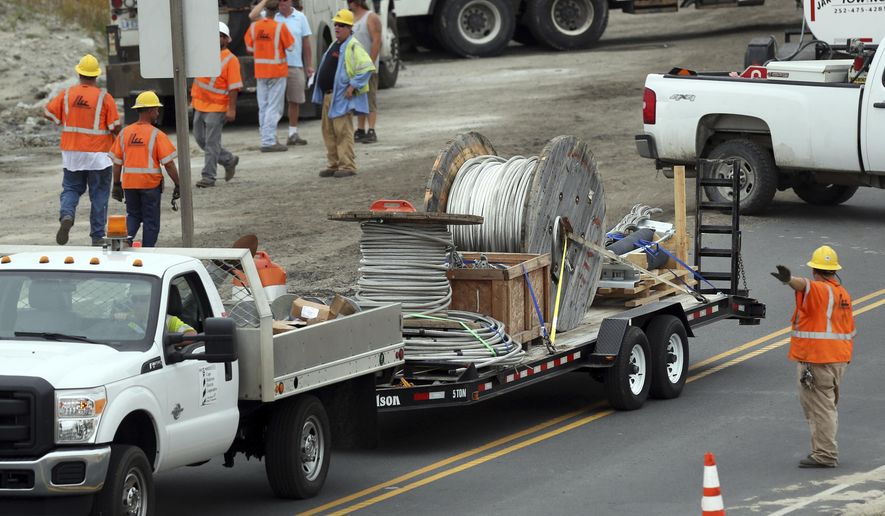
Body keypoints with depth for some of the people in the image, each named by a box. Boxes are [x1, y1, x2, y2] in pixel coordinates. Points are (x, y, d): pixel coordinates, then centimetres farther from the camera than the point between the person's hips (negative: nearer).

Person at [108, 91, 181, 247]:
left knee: (133, 215, 20)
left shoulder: (124, 133, 3)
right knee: (151, 221, 7)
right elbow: (168, 163, -11)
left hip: (129, 183, 4)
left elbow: (117, 162, 7)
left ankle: (127, 237, -6)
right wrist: (178, 185, -3)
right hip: (151, 183, -4)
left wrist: (117, 185, 16)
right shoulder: (157, 135, -10)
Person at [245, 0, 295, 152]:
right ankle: (269, 142, -9)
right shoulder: (280, 27, -15)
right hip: (277, 71, -5)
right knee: (274, 108, -3)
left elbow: (249, 47, 8)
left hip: (260, 71, 5)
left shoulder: (254, 27, -2)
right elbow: (290, 46, -7)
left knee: (263, 107, 13)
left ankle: (268, 139, 16)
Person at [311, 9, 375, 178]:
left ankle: (348, 166, -4)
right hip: (328, 95, 10)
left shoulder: (353, 47, -12)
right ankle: (333, 164, 19)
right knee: (329, 132, 12)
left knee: (343, 132, -8)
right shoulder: (335, 45, 18)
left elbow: (367, 68, -20)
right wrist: (322, 93, 21)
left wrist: (353, 86, -21)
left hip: (342, 97, -10)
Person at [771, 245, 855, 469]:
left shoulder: (817, 290, -13)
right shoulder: (843, 294, 14)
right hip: (839, 358, 9)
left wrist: (789, 280, -58)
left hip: (816, 359, -9)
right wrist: (845, 359, 27)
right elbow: (850, 331, 18)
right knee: (828, 405, 19)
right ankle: (827, 452, 26)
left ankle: (824, 454, -6)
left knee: (819, 406, -5)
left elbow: (804, 284, -38)